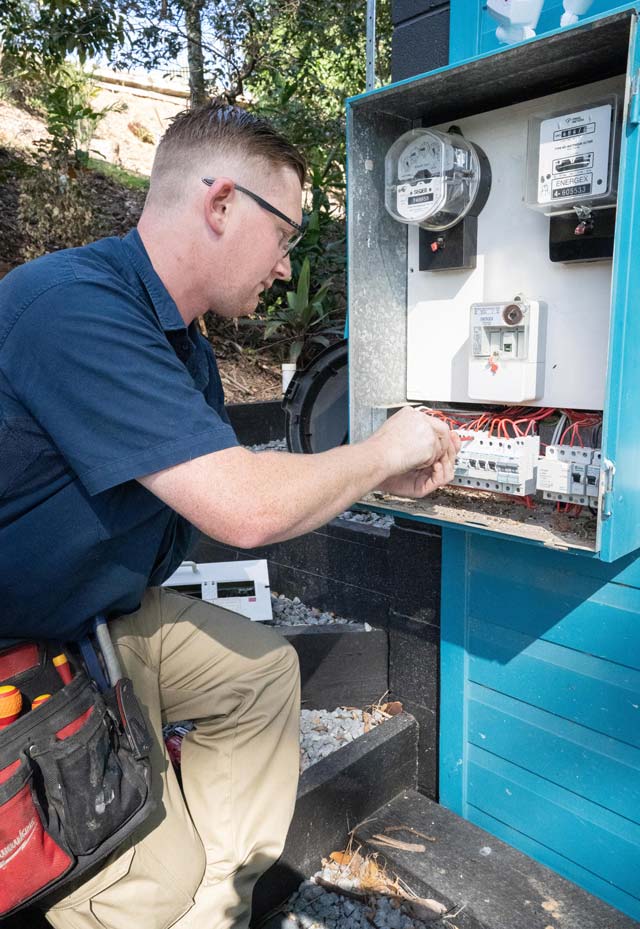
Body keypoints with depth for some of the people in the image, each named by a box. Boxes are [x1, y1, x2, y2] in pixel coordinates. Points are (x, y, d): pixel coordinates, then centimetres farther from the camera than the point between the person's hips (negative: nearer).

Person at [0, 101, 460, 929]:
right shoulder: (74, 303, -28)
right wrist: (380, 450, -14)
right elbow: (243, 511, -32)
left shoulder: (185, 348, 4)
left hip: (105, 615, 10)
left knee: (264, 669, 12)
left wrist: (385, 480, 4)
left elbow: (226, 491, 9)